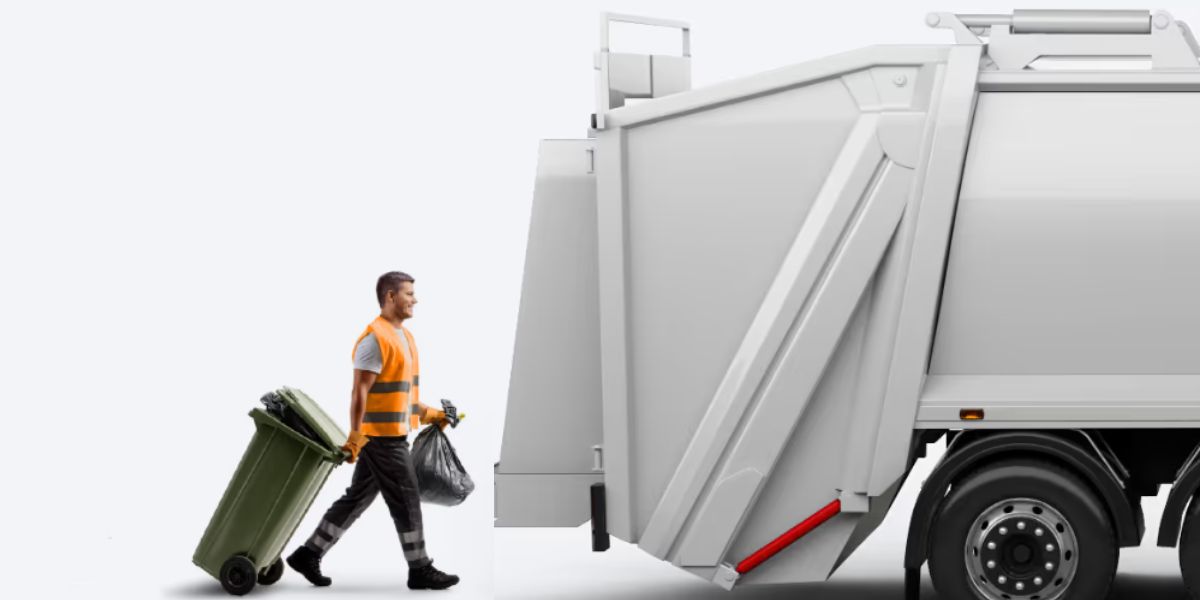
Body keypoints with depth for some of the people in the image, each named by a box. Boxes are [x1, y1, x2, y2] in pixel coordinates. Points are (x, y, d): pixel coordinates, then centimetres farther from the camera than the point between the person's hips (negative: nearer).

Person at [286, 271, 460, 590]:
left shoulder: (403, 336, 15)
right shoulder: (375, 338, -16)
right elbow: (360, 391, -19)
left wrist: (428, 414, 20)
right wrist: (355, 437, -22)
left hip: (393, 433, 10)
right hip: (381, 436, -10)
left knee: (357, 499, 12)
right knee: (406, 501, -3)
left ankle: (309, 554, 18)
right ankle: (420, 571, 6)